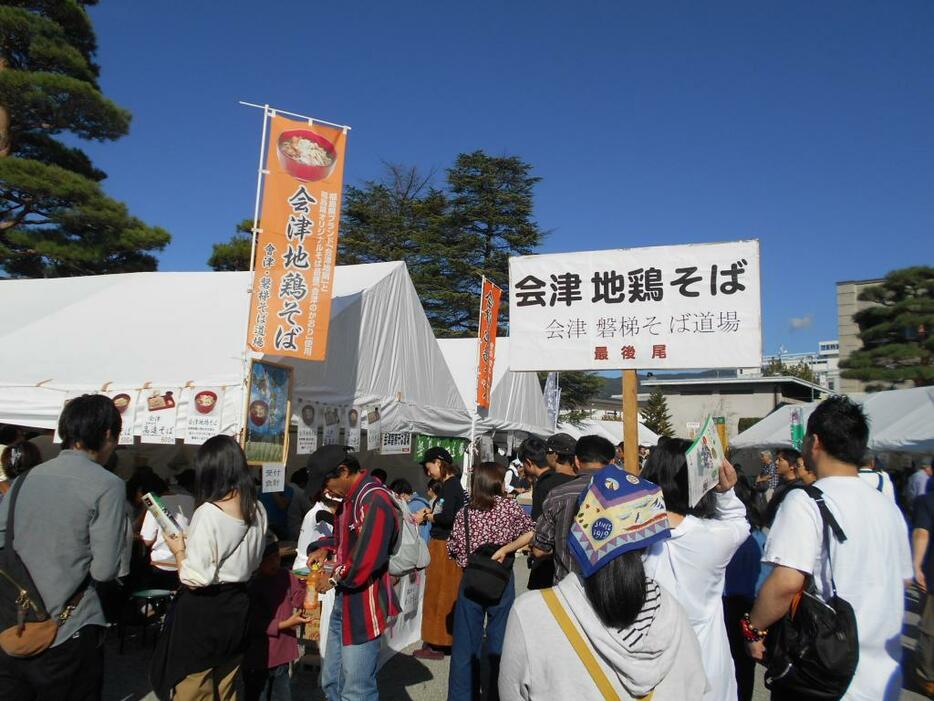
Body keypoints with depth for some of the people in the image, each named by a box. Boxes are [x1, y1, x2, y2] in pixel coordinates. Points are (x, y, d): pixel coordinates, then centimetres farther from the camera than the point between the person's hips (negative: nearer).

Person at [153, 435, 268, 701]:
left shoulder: (208, 513, -22)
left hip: (202, 610, -7)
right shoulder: (258, 510, 0)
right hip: (236, 606, 7)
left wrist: (179, 550, -3)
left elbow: (194, 579, -22)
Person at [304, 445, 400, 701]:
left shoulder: (375, 501, -23)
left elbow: (364, 563, -27)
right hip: (343, 602, 10)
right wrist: (326, 549, 5)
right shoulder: (350, 497, 9)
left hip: (363, 607, -10)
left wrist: (334, 579, -10)